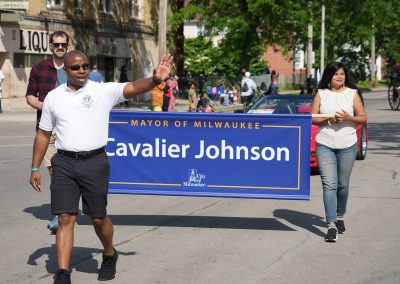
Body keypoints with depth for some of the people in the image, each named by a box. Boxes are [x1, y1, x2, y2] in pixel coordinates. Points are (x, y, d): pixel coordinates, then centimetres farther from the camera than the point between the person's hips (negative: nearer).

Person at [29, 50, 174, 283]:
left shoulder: (104, 91, 0)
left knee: (98, 218, 8)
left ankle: (110, 255, 36)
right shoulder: (54, 97, 8)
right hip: (64, 163, 2)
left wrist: (155, 80, -36)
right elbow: (43, 134, 14)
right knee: (66, 218, -2)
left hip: (95, 162, -2)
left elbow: (133, 88, -16)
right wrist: (35, 168, 11)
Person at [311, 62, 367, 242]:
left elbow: (363, 118, 3)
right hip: (325, 146, -1)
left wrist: (348, 117, -16)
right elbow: (313, 118, 3)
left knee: (343, 185, 11)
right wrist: (328, 119, -14)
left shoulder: (352, 93, 5)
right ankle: (331, 225, -12)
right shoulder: (321, 94, 5)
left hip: (347, 146, 1)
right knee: (329, 185, -10)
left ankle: (340, 216, 32)